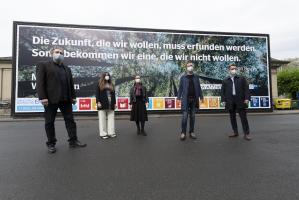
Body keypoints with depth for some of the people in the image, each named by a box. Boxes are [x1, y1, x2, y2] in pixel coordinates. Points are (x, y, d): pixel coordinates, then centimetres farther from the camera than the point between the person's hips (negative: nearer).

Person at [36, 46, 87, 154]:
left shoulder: (67, 68, 20)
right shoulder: (43, 65, 5)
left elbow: (71, 84, 17)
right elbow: (40, 82, -5)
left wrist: (73, 96, 9)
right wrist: (42, 97, -15)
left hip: (66, 99, 4)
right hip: (51, 99, -4)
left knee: (70, 120, 4)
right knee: (49, 122, 5)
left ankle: (73, 141, 10)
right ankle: (51, 143, 17)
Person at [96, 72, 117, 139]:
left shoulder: (111, 85, 19)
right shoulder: (99, 84, 7)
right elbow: (97, 94, 0)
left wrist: (114, 103, 10)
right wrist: (98, 102, -11)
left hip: (110, 104, 4)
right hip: (102, 104, -4)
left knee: (111, 118, 3)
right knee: (102, 119, -1)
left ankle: (111, 132, 8)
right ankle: (103, 134, 3)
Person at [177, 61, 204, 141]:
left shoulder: (196, 77, 9)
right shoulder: (183, 77, 2)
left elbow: (199, 87, 10)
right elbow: (180, 88, 2)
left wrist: (201, 97, 5)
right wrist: (179, 98, -4)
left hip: (194, 99, 3)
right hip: (185, 99, -2)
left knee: (192, 116, 8)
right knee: (185, 116, -5)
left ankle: (191, 132, 18)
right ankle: (183, 133, 7)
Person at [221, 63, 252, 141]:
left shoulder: (242, 78, 8)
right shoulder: (225, 80, 11)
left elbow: (246, 88, 2)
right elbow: (223, 91, 7)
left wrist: (247, 98, -7)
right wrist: (223, 100, -1)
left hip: (240, 100, -2)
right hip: (230, 101, 2)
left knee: (243, 117, 0)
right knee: (232, 117, 8)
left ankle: (246, 133, 6)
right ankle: (235, 132, 20)